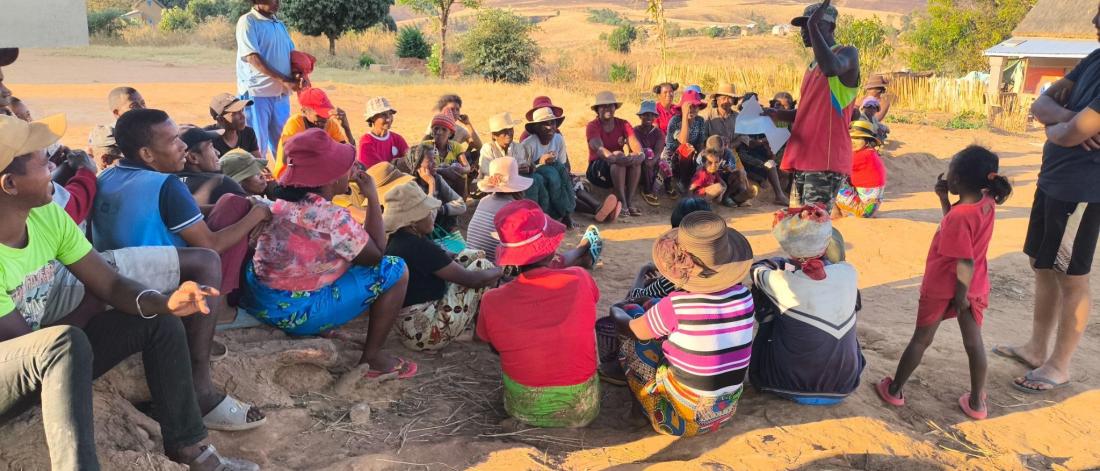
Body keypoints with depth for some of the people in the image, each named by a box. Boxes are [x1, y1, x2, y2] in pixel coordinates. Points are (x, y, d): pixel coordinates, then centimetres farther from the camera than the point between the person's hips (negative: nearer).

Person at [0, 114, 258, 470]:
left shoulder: (47, 216, -6)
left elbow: (110, 285, -5)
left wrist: (167, 302, -25)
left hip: (42, 360, 8)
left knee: (159, 321, -1)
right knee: (66, 341, -38)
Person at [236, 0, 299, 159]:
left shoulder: (280, 24, 15)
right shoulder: (248, 21, -5)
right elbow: (252, 57, -14)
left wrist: (299, 76, -7)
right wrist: (284, 80, -18)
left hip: (281, 94, 6)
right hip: (257, 93, -6)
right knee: (257, 147, -3)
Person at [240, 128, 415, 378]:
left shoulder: (284, 200, 1)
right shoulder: (332, 218, -24)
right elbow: (377, 254, -9)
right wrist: (373, 198, -6)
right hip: (294, 312, -9)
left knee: (348, 258, 29)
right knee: (395, 270, -5)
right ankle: (372, 357, 5)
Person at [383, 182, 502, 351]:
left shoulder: (399, 239, 4)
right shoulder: (419, 247, -25)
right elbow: (470, 279, -19)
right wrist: (500, 271, -2)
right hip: (425, 332, -10)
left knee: (473, 255, 12)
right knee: (483, 265, -2)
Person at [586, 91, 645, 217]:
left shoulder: (623, 124, 5)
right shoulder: (592, 126, -7)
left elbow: (634, 143, -11)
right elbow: (598, 148, -25)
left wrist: (640, 154, -35)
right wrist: (613, 157, -44)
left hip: (622, 170, 4)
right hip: (597, 169, -4)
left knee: (635, 159, -27)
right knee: (618, 159, -33)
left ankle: (629, 202, -26)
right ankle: (622, 203, -33)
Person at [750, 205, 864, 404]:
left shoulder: (782, 283, -25)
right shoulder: (849, 273, -16)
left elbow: (757, 268, 0)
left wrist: (791, 261, 13)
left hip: (789, 386, -2)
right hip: (843, 387, 3)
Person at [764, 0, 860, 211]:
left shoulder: (847, 53, -5)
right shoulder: (813, 66, 22)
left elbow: (831, 68, -30)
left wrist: (813, 26, -22)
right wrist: (779, 115, 10)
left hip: (826, 161, -9)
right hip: (804, 158, 9)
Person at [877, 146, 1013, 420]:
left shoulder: (959, 215, -27)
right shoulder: (987, 203, -4)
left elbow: (966, 263, -26)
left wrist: (961, 296, -19)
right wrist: (944, 199, 0)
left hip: (943, 287, -6)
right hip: (976, 287, 6)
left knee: (921, 339, 8)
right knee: (974, 342, 13)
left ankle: (895, 390, 21)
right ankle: (977, 402, 21)